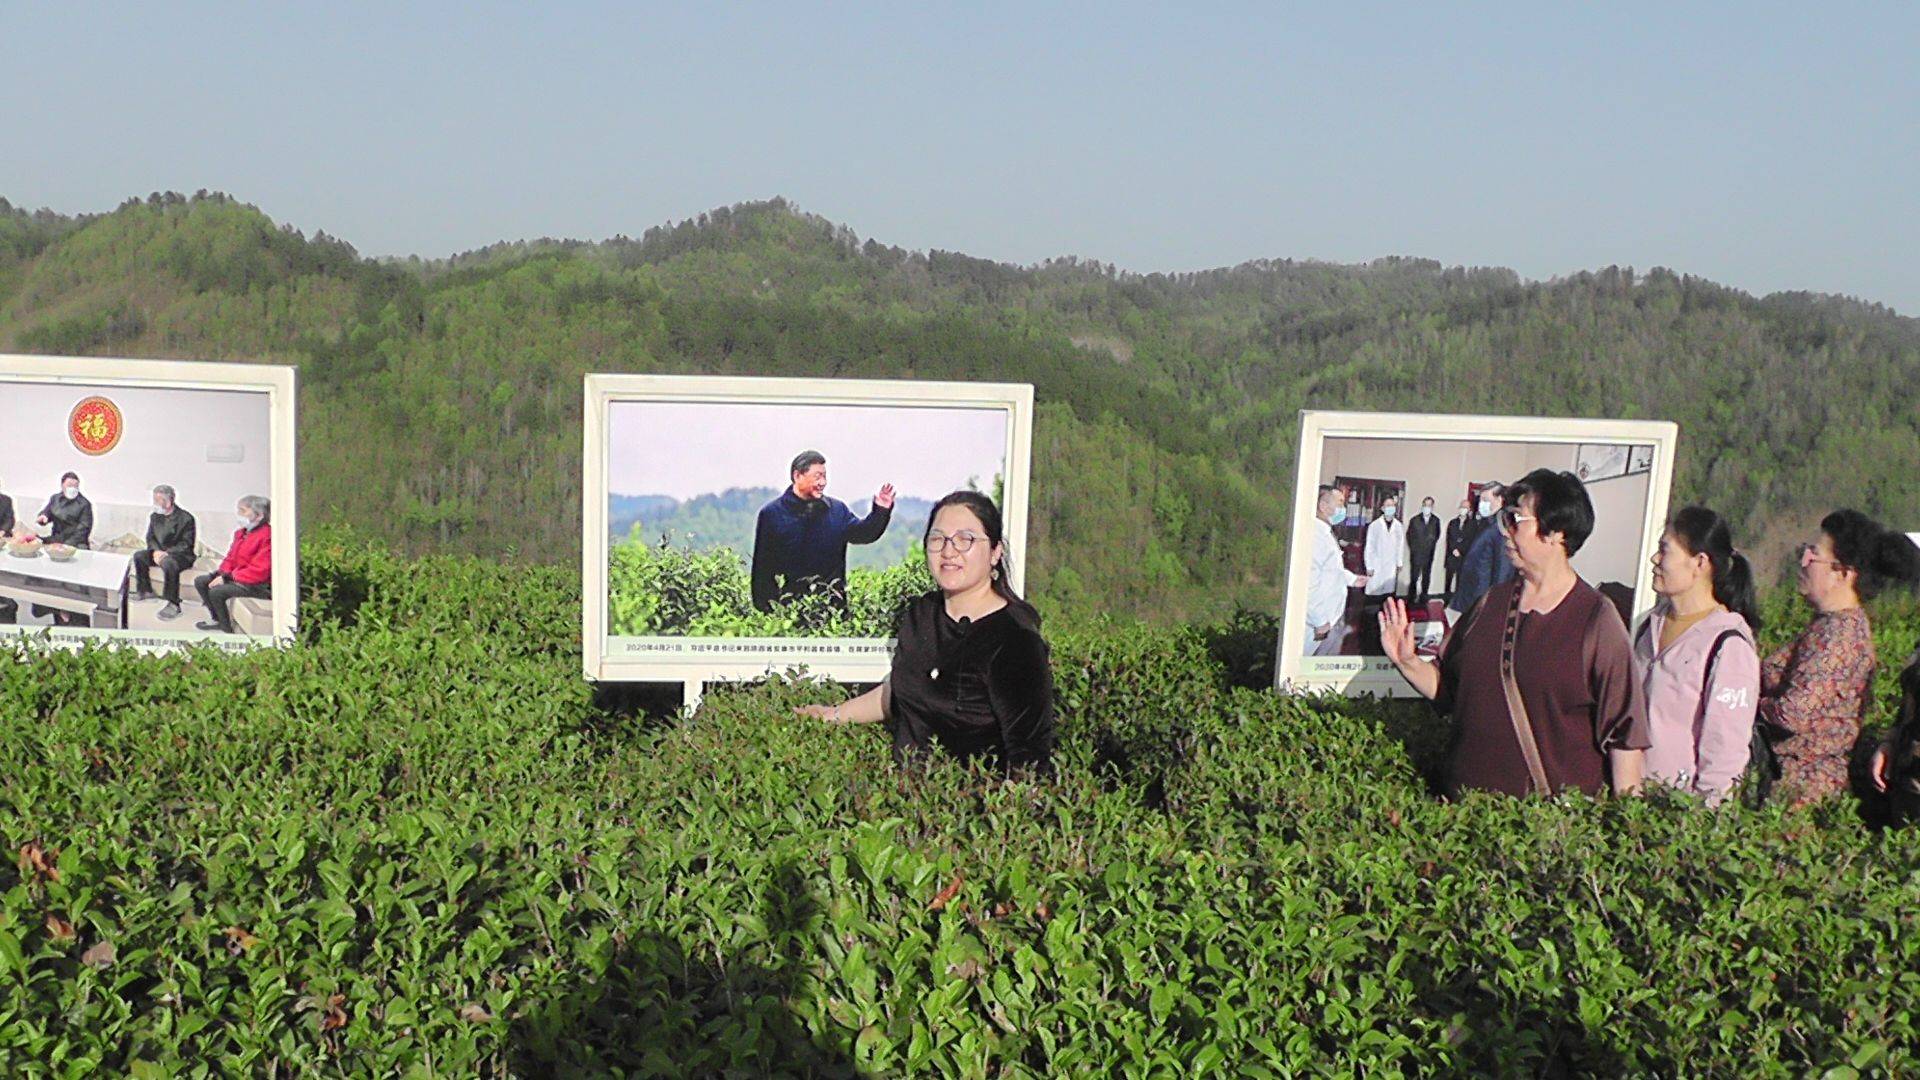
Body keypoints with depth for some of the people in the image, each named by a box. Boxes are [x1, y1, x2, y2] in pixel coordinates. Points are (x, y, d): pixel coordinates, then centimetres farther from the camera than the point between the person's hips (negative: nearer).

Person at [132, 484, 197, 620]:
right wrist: (156, 551, -11)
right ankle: (145, 591, 7)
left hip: (181, 555, -8)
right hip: (160, 552, 8)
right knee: (138, 556, -10)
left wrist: (167, 553, -24)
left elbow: (186, 544, -14)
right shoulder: (155, 516, 10)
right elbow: (150, 537, 11)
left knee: (168, 563, -38)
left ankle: (173, 604, -35)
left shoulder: (186, 518, -12)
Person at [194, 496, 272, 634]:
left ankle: (227, 630, -11)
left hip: (259, 585, -10)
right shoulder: (241, 532, 10)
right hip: (235, 576, 10)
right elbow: (230, 558, 17)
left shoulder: (268, 536, -22)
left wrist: (227, 578, -21)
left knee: (216, 591, -26)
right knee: (200, 581, 8)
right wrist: (222, 574, -5)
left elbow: (259, 571, -25)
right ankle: (217, 619, 13)